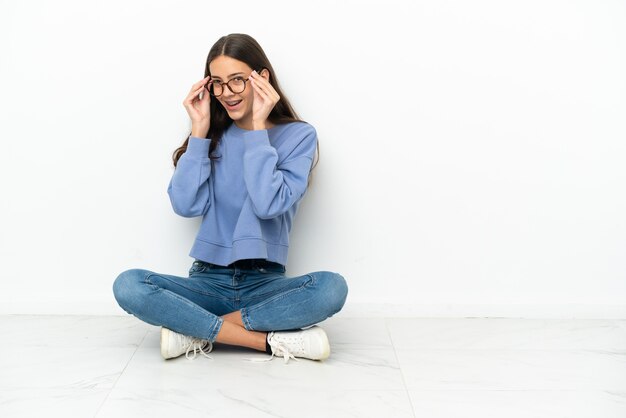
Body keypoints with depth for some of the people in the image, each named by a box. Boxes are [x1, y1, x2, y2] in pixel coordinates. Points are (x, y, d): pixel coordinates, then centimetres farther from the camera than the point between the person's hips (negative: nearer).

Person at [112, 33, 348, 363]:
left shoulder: (298, 135, -1)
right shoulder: (213, 135, 7)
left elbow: (269, 204, -17)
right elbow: (185, 206, -6)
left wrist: (257, 128, -13)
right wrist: (200, 130, -7)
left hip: (265, 283, -2)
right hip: (208, 279, 2)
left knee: (331, 287, -31)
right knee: (128, 286, -24)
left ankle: (196, 332, -20)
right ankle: (273, 340, -23)